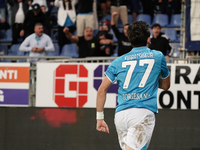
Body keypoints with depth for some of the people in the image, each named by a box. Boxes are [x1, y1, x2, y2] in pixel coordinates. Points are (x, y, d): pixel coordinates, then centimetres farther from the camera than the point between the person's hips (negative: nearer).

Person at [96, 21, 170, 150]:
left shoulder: (119, 61, 16)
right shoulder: (158, 57, 13)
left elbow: (102, 90, 12)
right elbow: (166, 85, 27)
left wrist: (100, 117, 18)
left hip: (120, 114, 3)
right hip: (144, 111, -3)